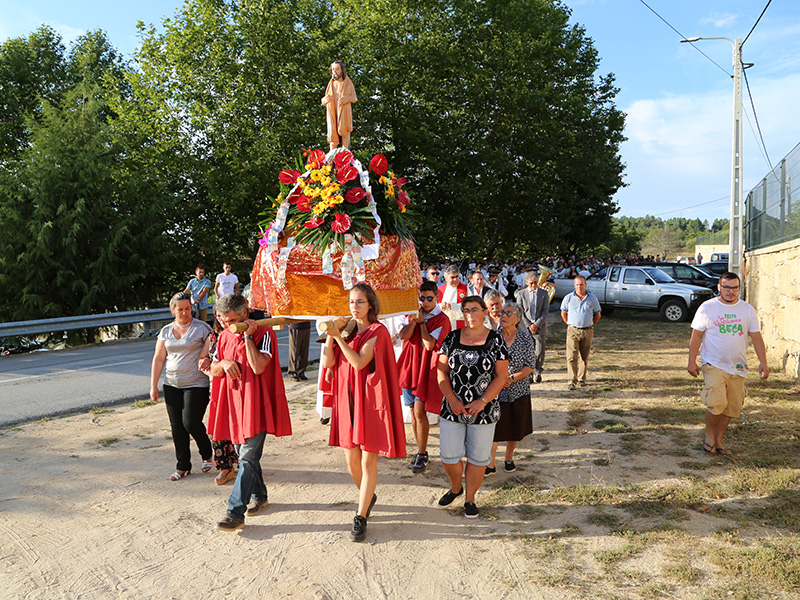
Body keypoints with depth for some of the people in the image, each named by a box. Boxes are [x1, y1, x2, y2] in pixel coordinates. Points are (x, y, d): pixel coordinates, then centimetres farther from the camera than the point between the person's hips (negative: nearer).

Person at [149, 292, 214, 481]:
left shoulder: (202, 328, -4)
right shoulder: (165, 331, 9)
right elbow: (158, 359, 11)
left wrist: (207, 360, -25)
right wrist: (153, 386, 8)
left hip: (196, 385, -4)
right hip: (172, 385, 5)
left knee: (191, 422, -8)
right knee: (176, 426, 6)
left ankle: (207, 455, 20)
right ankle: (183, 466, 18)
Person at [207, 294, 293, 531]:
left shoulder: (263, 333, -10)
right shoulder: (224, 336, 10)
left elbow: (258, 367, -23)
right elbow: (213, 371, 13)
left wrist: (247, 336, -20)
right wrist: (223, 363, -10)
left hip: (255, 403, -7)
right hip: (232, 403, 7)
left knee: (248, 456, -10)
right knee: (244, 453, 16)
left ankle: (235, 513, -9)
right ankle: (258, 496, 34)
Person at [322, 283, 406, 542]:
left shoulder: (378, 331, -8)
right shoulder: (347, 330, 10)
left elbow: (359, 362, -20)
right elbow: (327, 362, 2)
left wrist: (338, 336, -19)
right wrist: (329, 336, -10)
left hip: (370, 401, -6)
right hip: (347, 400, 6)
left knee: (368, 462, -1)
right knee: (351, 460, 12)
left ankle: (360, 517, 10)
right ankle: (368, 496, 39)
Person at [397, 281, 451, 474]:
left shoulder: (442, 319, -7)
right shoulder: (414, 315, 11)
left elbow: (430, 344, -19)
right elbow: (403, 336, -5)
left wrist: (421, 322, -12)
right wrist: (415, 319, -13)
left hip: (426, 370, -6)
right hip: (410, 367, 6)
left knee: (419, 411, -9)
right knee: (413, 410, 11)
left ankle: (422, 456, 2)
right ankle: (421, 450, 24)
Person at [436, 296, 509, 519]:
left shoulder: (495, 340, -2)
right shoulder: (452, 338, 3)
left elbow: (502, 375, -5)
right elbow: (442, 372, 2)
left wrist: (482, 402, -14)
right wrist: (452, 399, -11)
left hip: (484, 410, -2)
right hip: (452, 409, 2)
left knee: (478, 457, 7)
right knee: (448, 455, 6)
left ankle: (470, 499, 26)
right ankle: (455, 488, 35)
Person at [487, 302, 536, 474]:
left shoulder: (526, 339, -4)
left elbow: (530, 366, -5)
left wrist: (512, 378, -18)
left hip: (518, 391, 1)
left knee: (515, 428, 11)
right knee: (492, 427, -1)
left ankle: (509, 458, 34)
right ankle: (490, 464, 13)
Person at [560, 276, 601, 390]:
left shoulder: (592, 298, 3)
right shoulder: (568, 298, 1)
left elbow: (597, 315, 14)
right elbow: (563, 314, 12)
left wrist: (590, 325, 11)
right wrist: (570, 325, 9)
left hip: (587, 331, 2)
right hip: (573, 331, -1)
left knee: (584, 357, 8)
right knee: (572, 357, -10)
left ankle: (582, 379, 23)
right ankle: (572, 381, -9)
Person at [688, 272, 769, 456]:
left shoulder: (747, 310, 7)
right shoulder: (707, 308, -2)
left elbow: (756, 338, 9)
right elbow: (696, 336, -1)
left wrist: (763, 363, 1)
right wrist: (692, 361, -5)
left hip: (738, 368, 4)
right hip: (713, 365, -4)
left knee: (732, 408, 6)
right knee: (716, 403, -18)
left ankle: (718, 440, 22)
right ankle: (709, 435, 6)